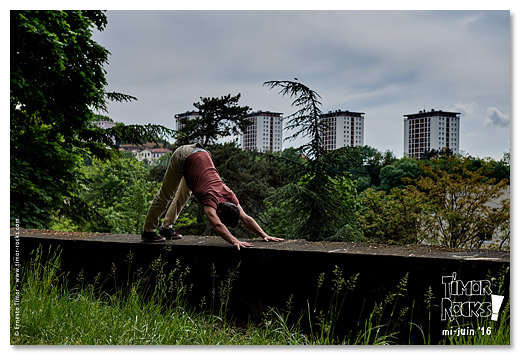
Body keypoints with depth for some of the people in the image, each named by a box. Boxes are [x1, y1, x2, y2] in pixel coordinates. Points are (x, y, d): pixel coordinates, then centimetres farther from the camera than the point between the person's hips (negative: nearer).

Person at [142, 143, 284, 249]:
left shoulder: (229, 195, -17)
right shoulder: (211, 199, -34)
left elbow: (246, 219, -12)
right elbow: (217, 225, -48)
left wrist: (265, 235, -18)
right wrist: (235, 242, -58)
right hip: (184, 156, -7)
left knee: (183, 196, 18)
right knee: (166, 195, 2)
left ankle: (166, 228, 32)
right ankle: (148, 231, 12)